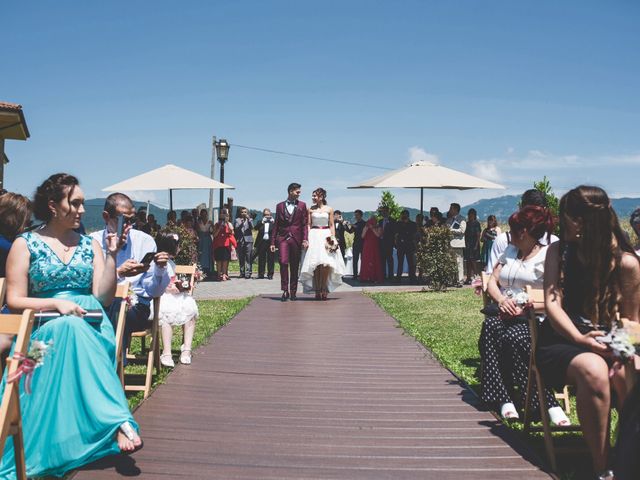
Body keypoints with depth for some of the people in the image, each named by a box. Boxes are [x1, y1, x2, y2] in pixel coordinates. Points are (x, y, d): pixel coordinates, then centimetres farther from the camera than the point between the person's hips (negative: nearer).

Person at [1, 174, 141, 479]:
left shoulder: (89, 244, 14)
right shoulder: (26, 244, 6)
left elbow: (103, 297, 5)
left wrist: (111, 256, -5)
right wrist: (56, 304, -16)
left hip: (89, 323, 2)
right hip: (45, 327, -2)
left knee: (73, 329, -34)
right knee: (71, 327, -37)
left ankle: (115, 423, -40)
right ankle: (120, 420, -43)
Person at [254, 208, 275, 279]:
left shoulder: (273, 222, 7)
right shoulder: (261, 222, 10)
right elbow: (255, 228, -7)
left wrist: (273, 222, -17)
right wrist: (262, 222, -19)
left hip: (270, 242, -1)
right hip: (262, 242, 1)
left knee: (271, 259, 0)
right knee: (261, 259, 4)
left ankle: (270, 274, 5)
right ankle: (261, 274, 11)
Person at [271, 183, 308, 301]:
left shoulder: (302, 205, 9)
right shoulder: (280, 206, 10)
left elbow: (305, 224, 4)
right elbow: (276, 225, 12)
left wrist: (305, 239, -7)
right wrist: (273, 242, 7)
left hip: (296, 238, 0)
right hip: (283, 238, 0)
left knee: (295, 266, 4)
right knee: (283, 262, -15)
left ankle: (293, 292, 14)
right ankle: (285, 290, -8)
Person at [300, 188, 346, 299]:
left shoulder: (329, 209, 6)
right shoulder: (311, 209, 8)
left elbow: (332, 225, 7)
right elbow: (308, 225, 7)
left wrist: (333, 238, -3)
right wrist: (308, 238, -4)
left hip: (326, 236, 0)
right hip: (314, 236, 0)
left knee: (326, 263, -9)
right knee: (316, 263, -7)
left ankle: (324, 289, -1)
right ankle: (317, 290, -3)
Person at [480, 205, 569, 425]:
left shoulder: (547, 256, 1)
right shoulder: (510, 251, 23)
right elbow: (492, 282, 16)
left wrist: (526, 307, -20)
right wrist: (501, 299, -4)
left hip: (532, 319, -5)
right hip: (505, 314, 5)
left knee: (514, 337, -35)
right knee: (490, 327, -29)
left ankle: (547, 403, -29)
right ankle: (504, 399, -31)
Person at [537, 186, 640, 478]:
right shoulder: (559, 251, 3)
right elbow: (552, 303, -6)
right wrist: (580, 339, -22)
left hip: (606, 345, 1)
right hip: (562, 342, 0)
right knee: (593, 370, -35)